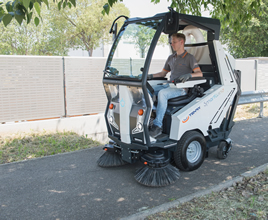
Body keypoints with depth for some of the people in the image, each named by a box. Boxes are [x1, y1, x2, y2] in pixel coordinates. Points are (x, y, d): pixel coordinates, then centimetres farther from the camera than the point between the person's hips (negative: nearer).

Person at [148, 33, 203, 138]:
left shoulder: (189, 58, 1)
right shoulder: (171, 58, 22)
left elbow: (199, 73, -10)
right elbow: (163, 73, 26)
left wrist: (189, 75, -30)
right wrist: (151, 76, 9)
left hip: (181, 87, -7)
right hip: (169, 85, 7)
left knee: (162, 93, -35)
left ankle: (157, 126, -35)